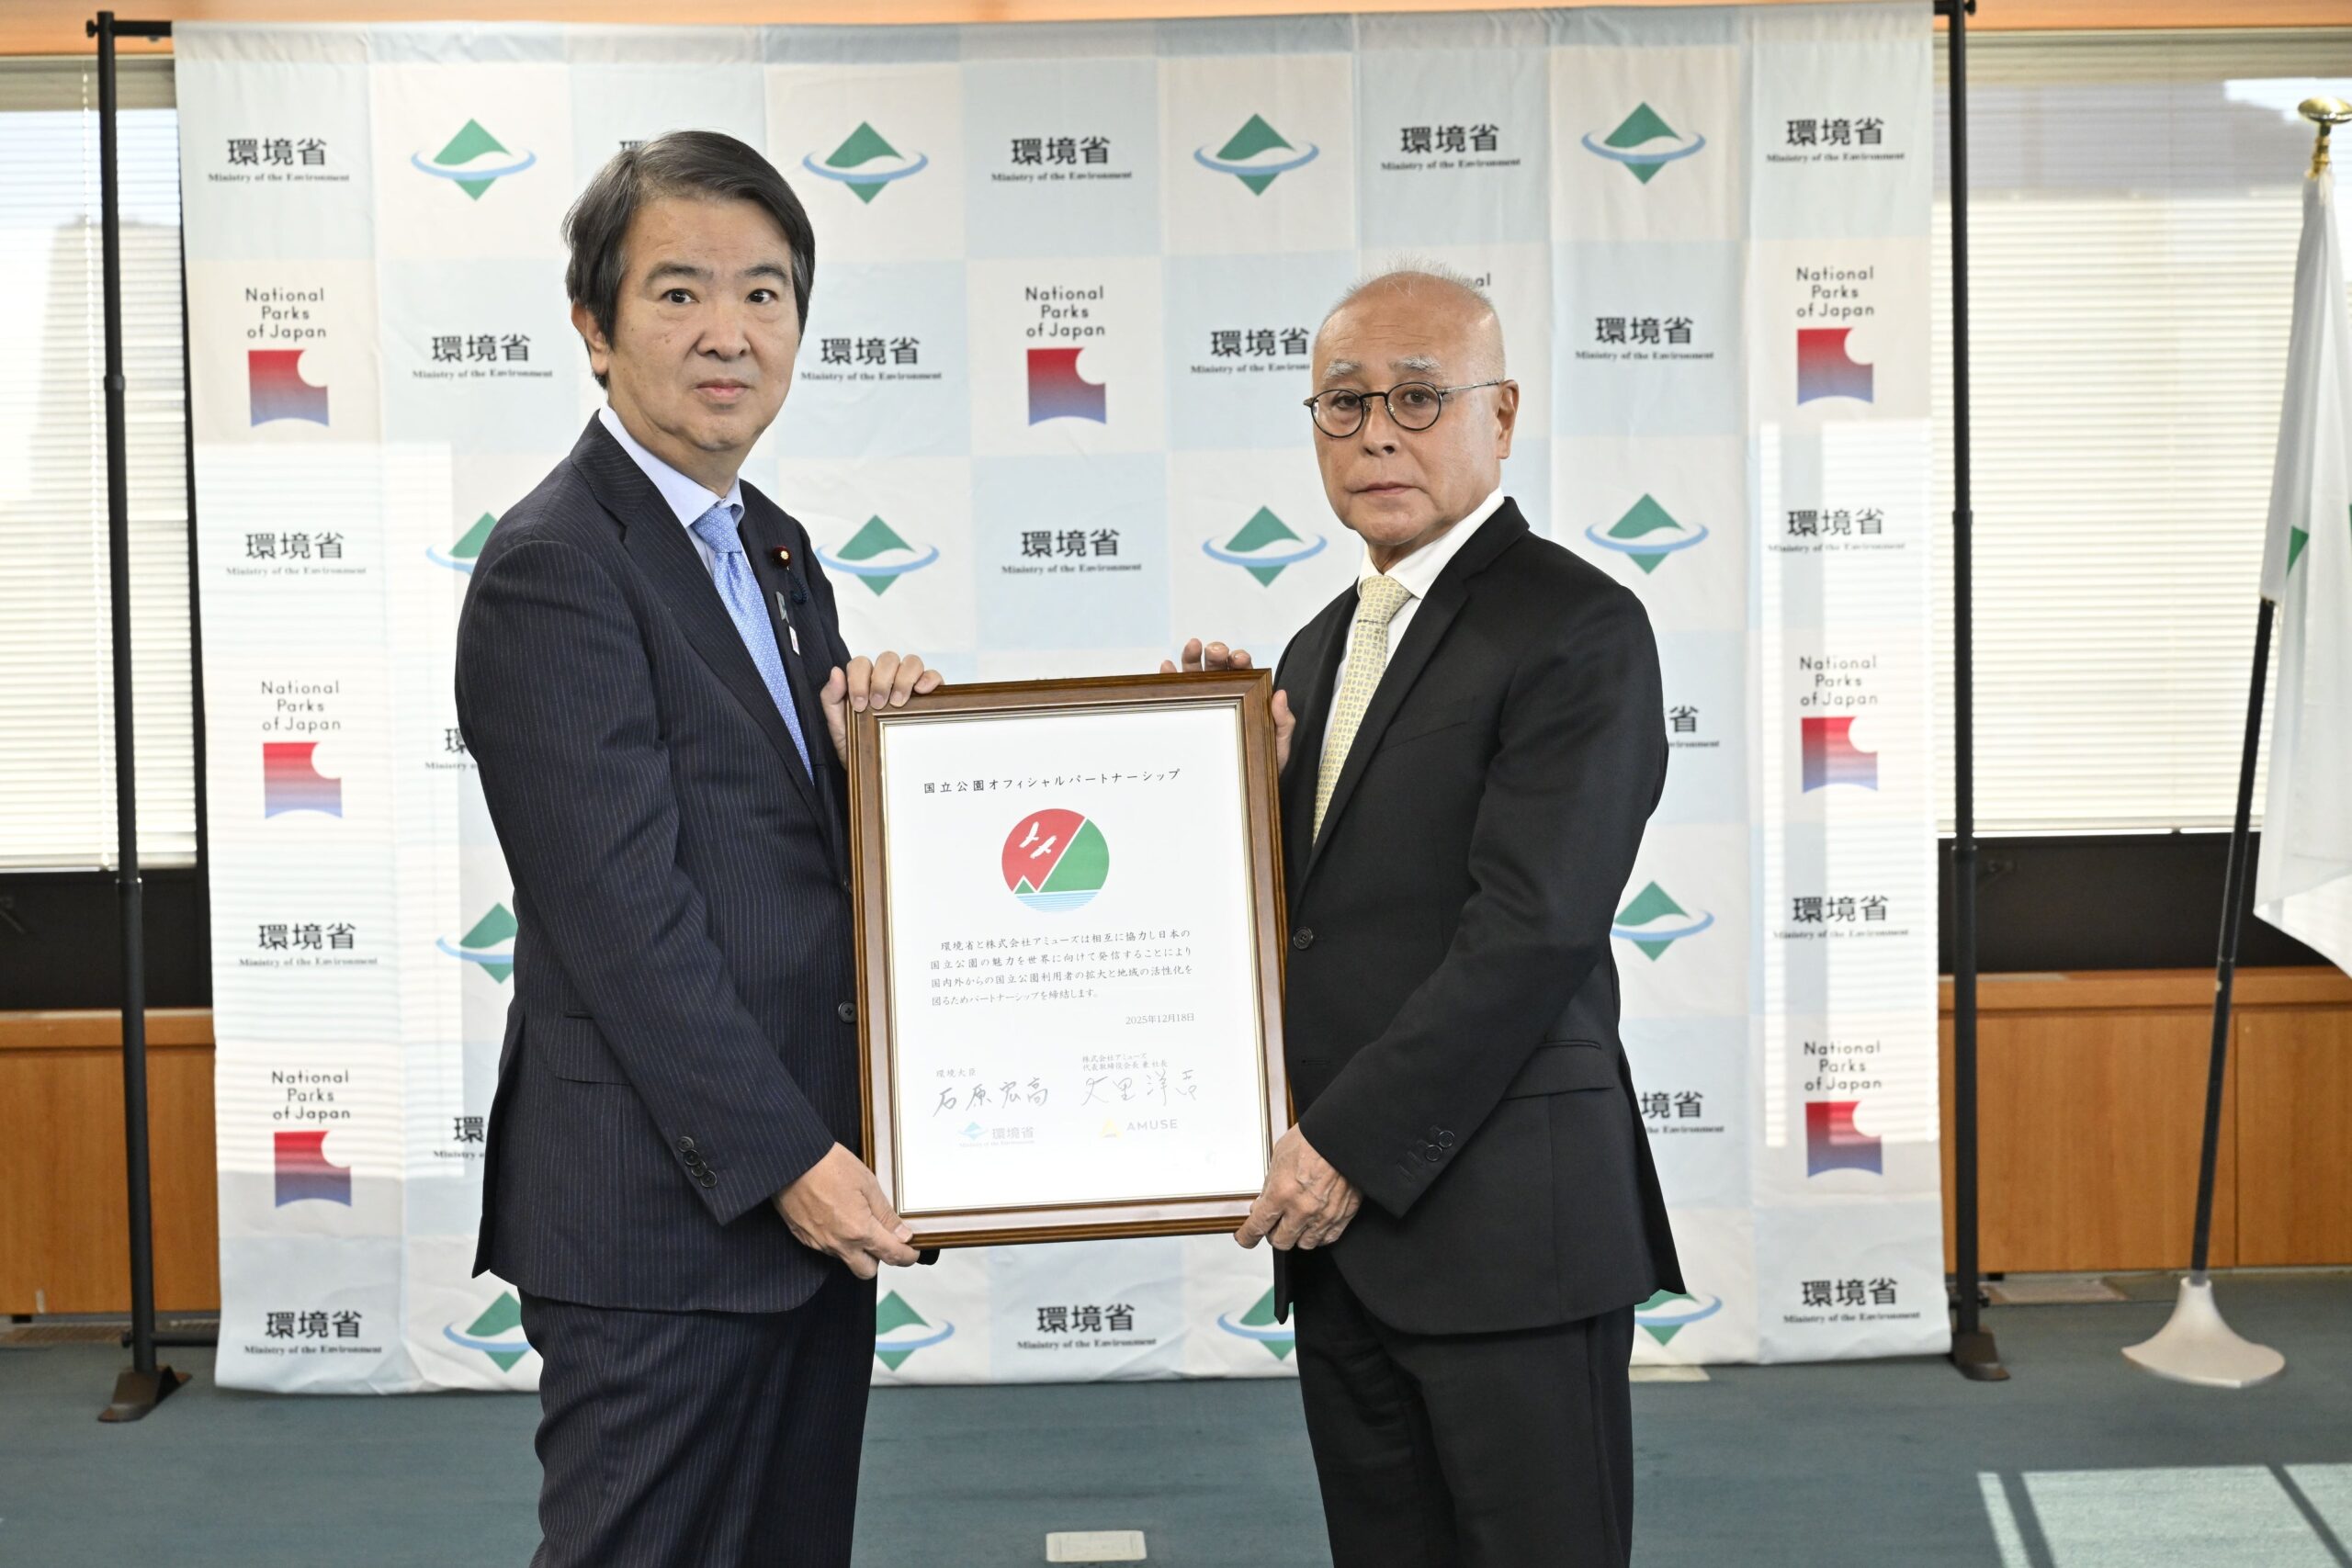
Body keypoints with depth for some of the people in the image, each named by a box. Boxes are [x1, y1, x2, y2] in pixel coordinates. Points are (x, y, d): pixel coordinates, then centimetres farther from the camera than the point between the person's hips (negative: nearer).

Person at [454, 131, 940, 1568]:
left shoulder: (775, 548, 14)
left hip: (811, 1178, 9)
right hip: (661, 1219, -8)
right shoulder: (554, 565, -13)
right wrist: (782, 1157, -16)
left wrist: (862, 739, -3)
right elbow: (621, 910, -18)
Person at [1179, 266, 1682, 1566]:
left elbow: (1529, 933, -17)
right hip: (1340, 1221, 8)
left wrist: (1353, 1145, -16)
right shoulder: (1322, 648, 17)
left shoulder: (1577, 629, -9)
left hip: (1506, 1220, -7)